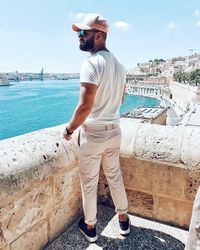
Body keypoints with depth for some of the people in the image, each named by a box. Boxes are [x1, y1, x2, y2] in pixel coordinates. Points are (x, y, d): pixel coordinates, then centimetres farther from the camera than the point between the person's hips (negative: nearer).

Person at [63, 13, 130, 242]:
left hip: (93, 134, -7)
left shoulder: (91, 63, -18)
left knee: (89, 183, 11)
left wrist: (69, 130, -10)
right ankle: (123, 220, 37)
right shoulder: (119, 65, 8)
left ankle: (90, 227, 31)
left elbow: (85, 106, -24)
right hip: (114, 131, 8)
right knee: (115, 177, 21)